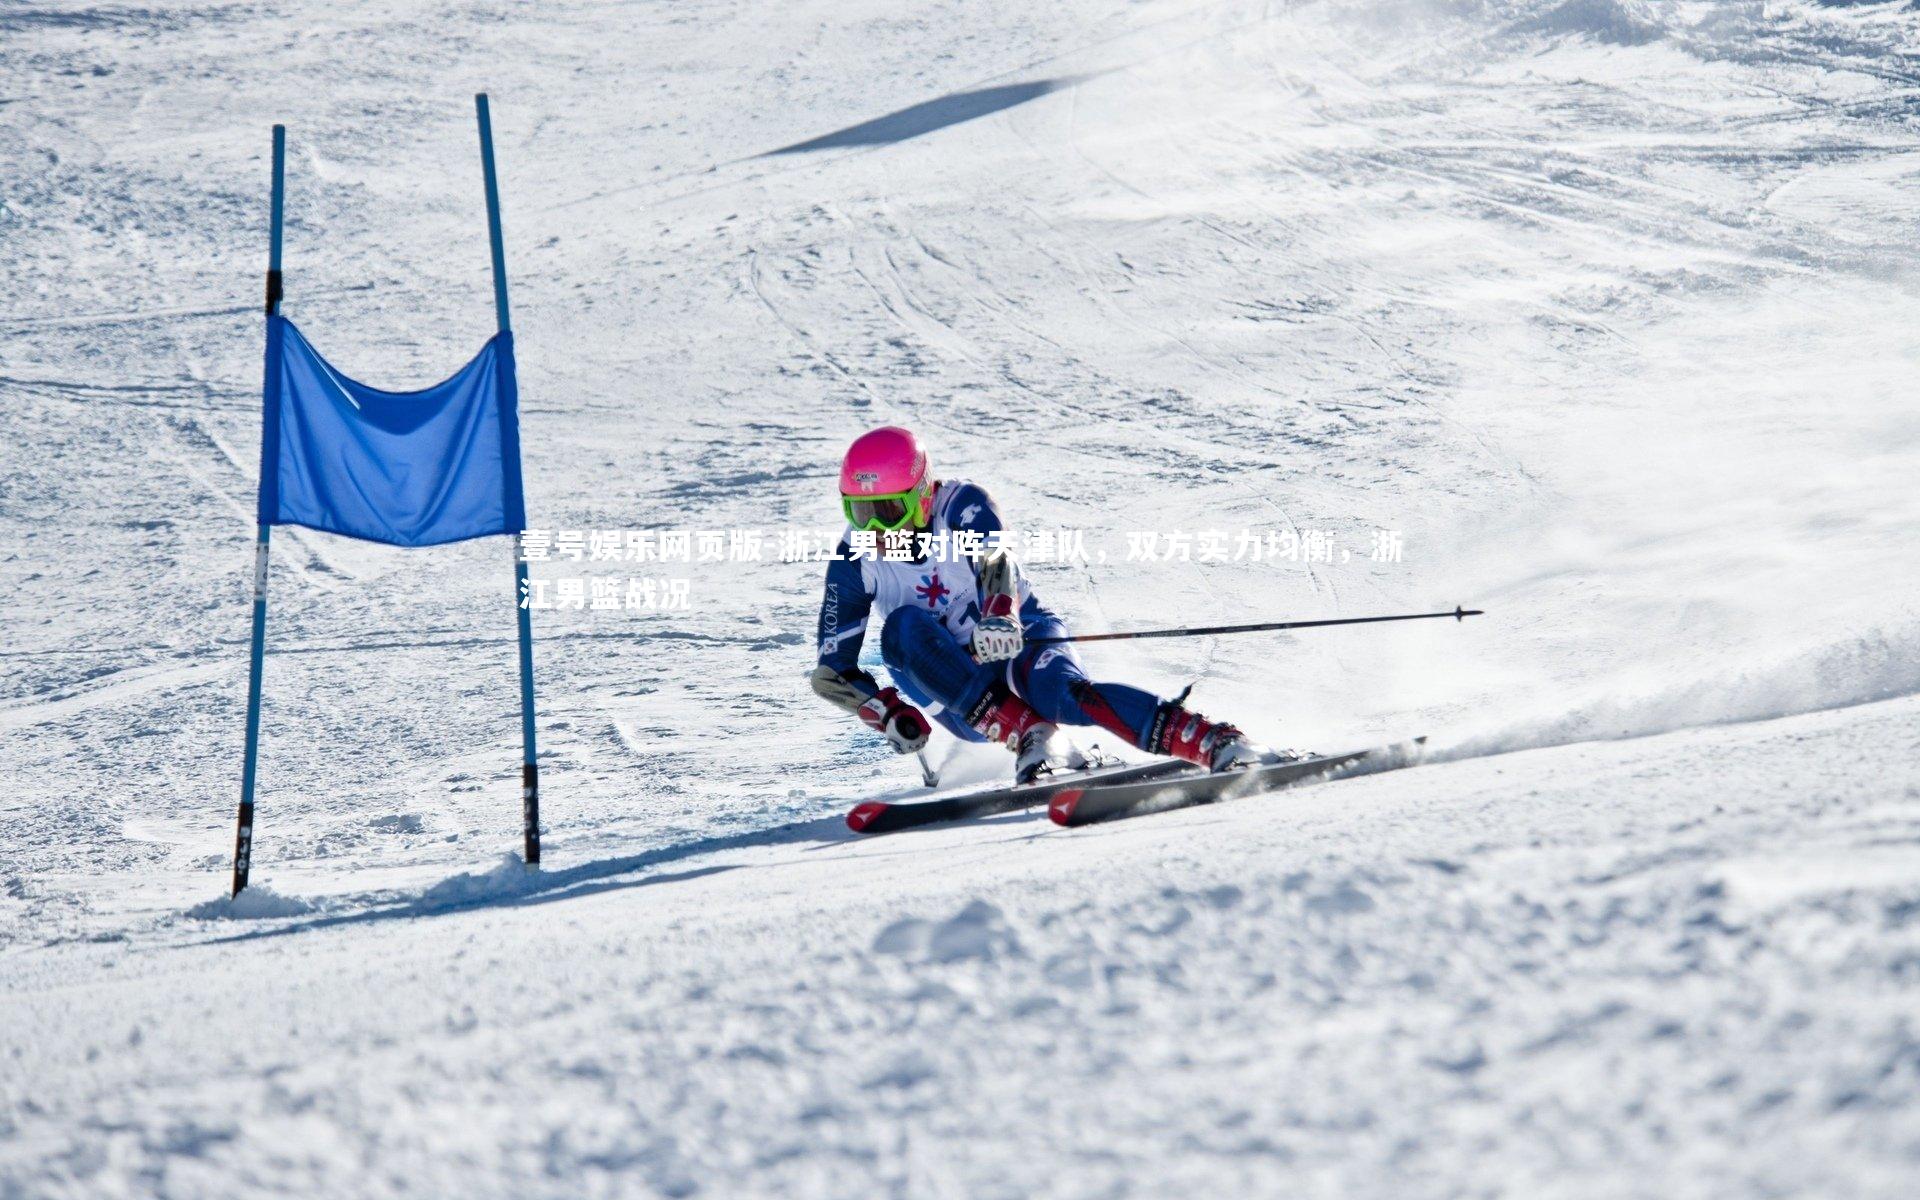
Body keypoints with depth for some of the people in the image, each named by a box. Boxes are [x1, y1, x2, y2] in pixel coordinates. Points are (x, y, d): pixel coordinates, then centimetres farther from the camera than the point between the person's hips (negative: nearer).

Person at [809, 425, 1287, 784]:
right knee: (903, 627, -27)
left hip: (1022, 643, -3)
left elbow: (994, 561, -34)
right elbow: (832, 670, -4)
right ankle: (1029, 737, -35)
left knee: (1063, 691, -37)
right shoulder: (854, 559, -7)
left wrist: (1000, 616, -56)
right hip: (961, 689, 3)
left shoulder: (961, 505, -13)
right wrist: (889, 714, -22)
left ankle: (1223, 746, -46)